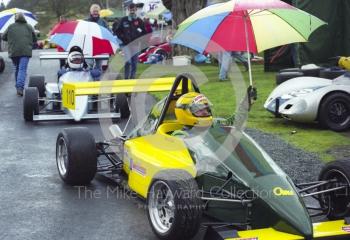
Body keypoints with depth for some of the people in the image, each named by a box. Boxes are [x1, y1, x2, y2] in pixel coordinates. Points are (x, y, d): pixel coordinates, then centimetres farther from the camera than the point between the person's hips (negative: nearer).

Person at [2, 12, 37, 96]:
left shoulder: (11, 27, 7)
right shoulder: (29, 27, 9)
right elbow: (35, 39, 13)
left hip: (13, 51, 1)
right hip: (25, 51, -1)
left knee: (17, 69, 17)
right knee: (22, 69, -8)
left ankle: (18, 87, 23)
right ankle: (20, 87, -24)